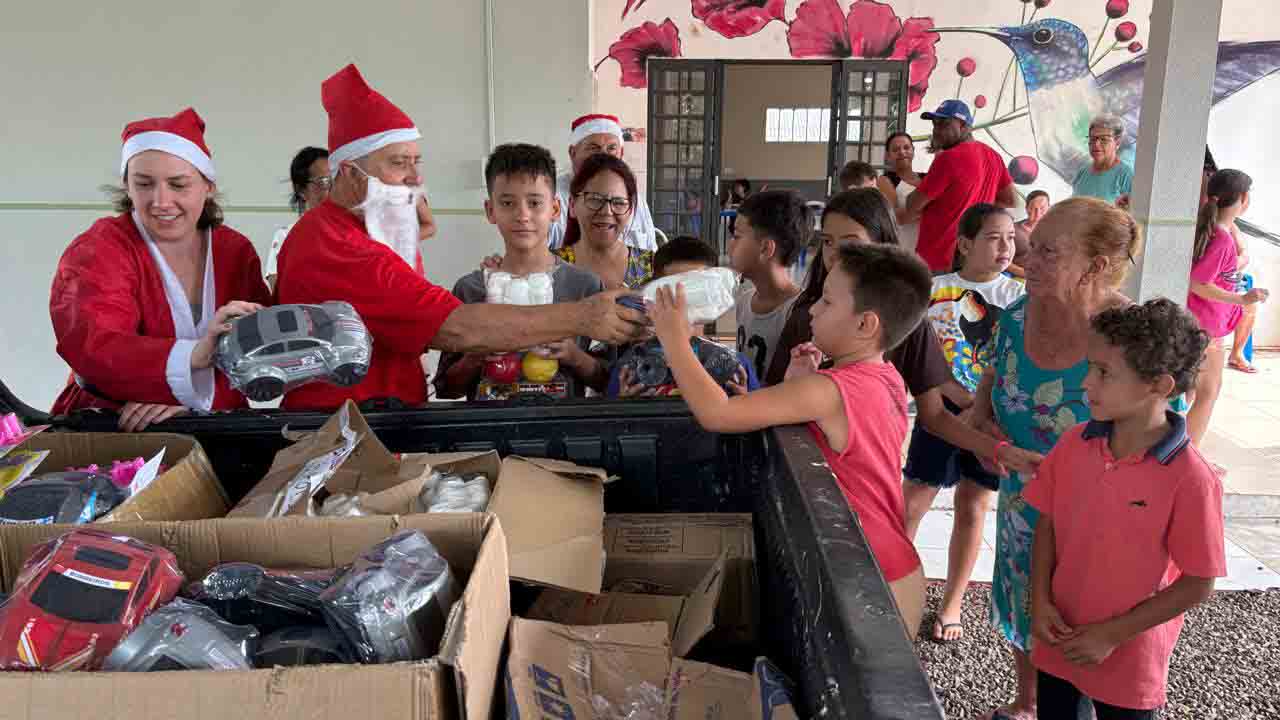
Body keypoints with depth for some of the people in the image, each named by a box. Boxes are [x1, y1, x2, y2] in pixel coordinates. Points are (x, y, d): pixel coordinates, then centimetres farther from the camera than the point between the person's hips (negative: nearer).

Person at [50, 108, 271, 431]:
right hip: (107, 432, -3)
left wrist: (190, 399, -23)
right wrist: (195, 356, -39)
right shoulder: (99, 248, -4)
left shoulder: (237, 251, 5)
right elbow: (91, 348, -22)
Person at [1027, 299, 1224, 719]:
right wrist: (1040, 600, -8)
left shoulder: (1191, 479, -22)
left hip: (1128, 659, -4)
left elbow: (1197, 585, -15)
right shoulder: (1074, 445, -8)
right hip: (1061, 639, 4)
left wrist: (1113, 635, -15)